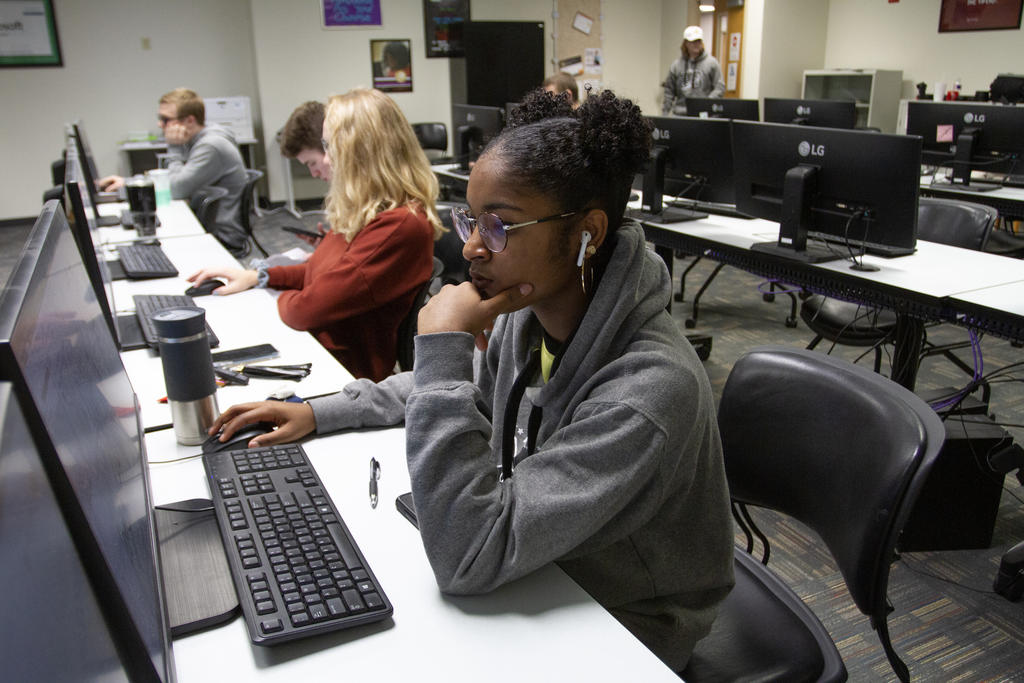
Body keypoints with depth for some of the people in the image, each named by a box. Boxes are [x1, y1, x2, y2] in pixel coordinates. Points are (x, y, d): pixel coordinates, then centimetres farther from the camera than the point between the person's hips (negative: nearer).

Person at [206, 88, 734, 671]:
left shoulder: (651, 389, -35)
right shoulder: (529, 312, -11)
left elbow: (466, 561, -35)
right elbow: (474, 386, 12)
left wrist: (445, 347, -34)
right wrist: (317, 413, 4)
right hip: (537, 578, 6)